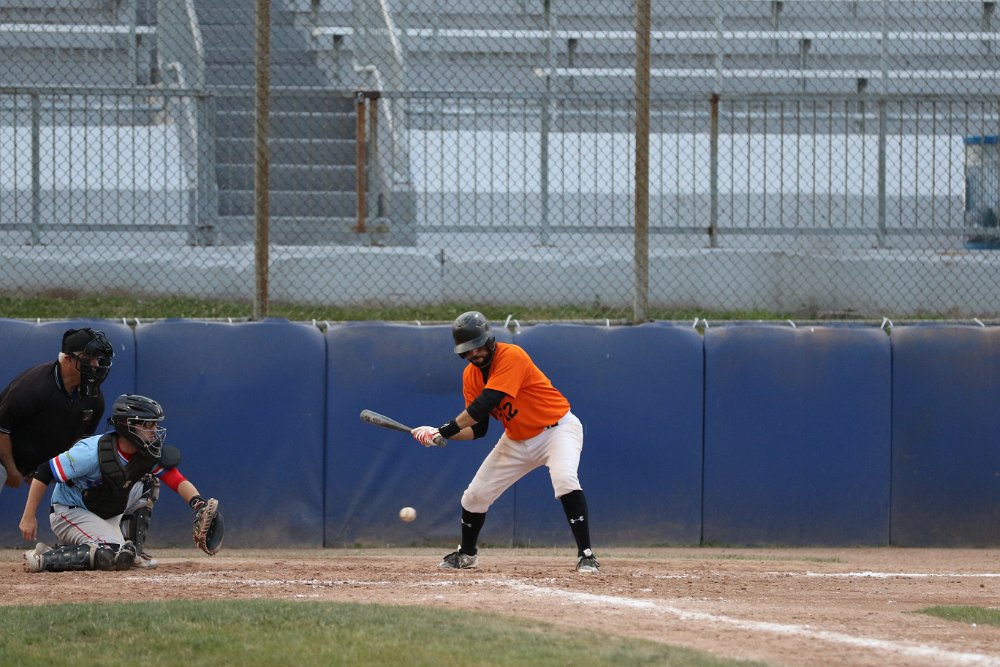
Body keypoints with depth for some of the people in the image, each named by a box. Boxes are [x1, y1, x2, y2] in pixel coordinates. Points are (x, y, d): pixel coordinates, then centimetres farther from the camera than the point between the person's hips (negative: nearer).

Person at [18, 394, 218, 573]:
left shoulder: (149, 454, -8)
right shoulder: (94, 452, -28)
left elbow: (177, 481, -12)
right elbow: (43, 472, -24)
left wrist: (196, 501, -34)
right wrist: (29, 517, -23)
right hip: (69, 513, -8)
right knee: (117, 556, -27)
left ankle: (132, 550, 6)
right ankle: (43, 558, -21)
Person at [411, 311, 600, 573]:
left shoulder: (511, 356, -26)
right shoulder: (471, 376, -2)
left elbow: (486, 404, -33)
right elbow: (477, 429, 0)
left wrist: (447, 429, -30)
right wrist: (437, 434, -16)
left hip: (557, 428, -8)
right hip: (517, 441, 8)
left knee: (564, 479, -34)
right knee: (475, 495, 8)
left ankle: (586, 555, -30)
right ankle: (467, 554, 34)